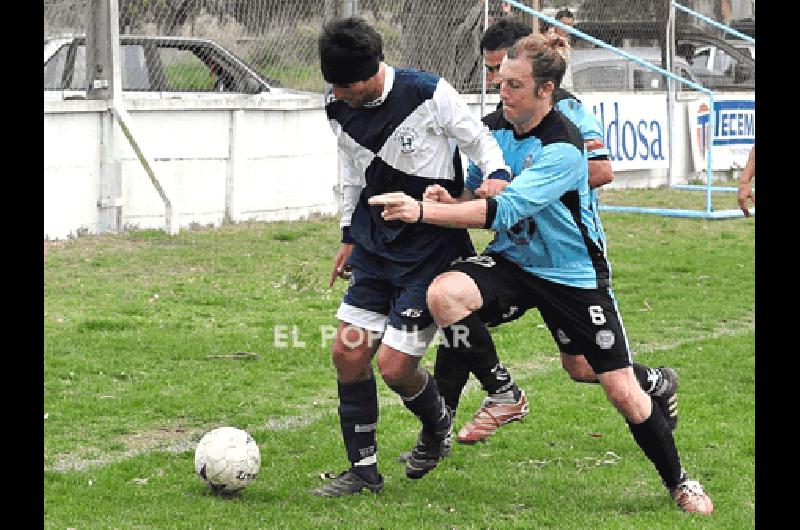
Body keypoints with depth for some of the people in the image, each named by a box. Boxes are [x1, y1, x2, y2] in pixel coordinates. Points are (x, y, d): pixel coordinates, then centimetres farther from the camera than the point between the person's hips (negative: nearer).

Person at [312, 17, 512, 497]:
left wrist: (497, 177, -25)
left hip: (431, 246, -6)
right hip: (377, 244, 6)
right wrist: (350, 236, 22)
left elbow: (480, 140, -6)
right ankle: (363, 469, 13)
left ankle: (438, 424, 25)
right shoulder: (340, 110, 0)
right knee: (348, 352, -1)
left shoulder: (428, 93, -18)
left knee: (394, 365, -9)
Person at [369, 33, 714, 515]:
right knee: (443, 293, -27)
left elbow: (502, 212, -33)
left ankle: (678, 480, 24)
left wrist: (422, 210, -37)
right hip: (511, 260, 5)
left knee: (623, 391, -3)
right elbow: (475, 194, 13)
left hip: (574, 276, -5)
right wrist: (447, 199, -11)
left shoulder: (562, 148, -25)